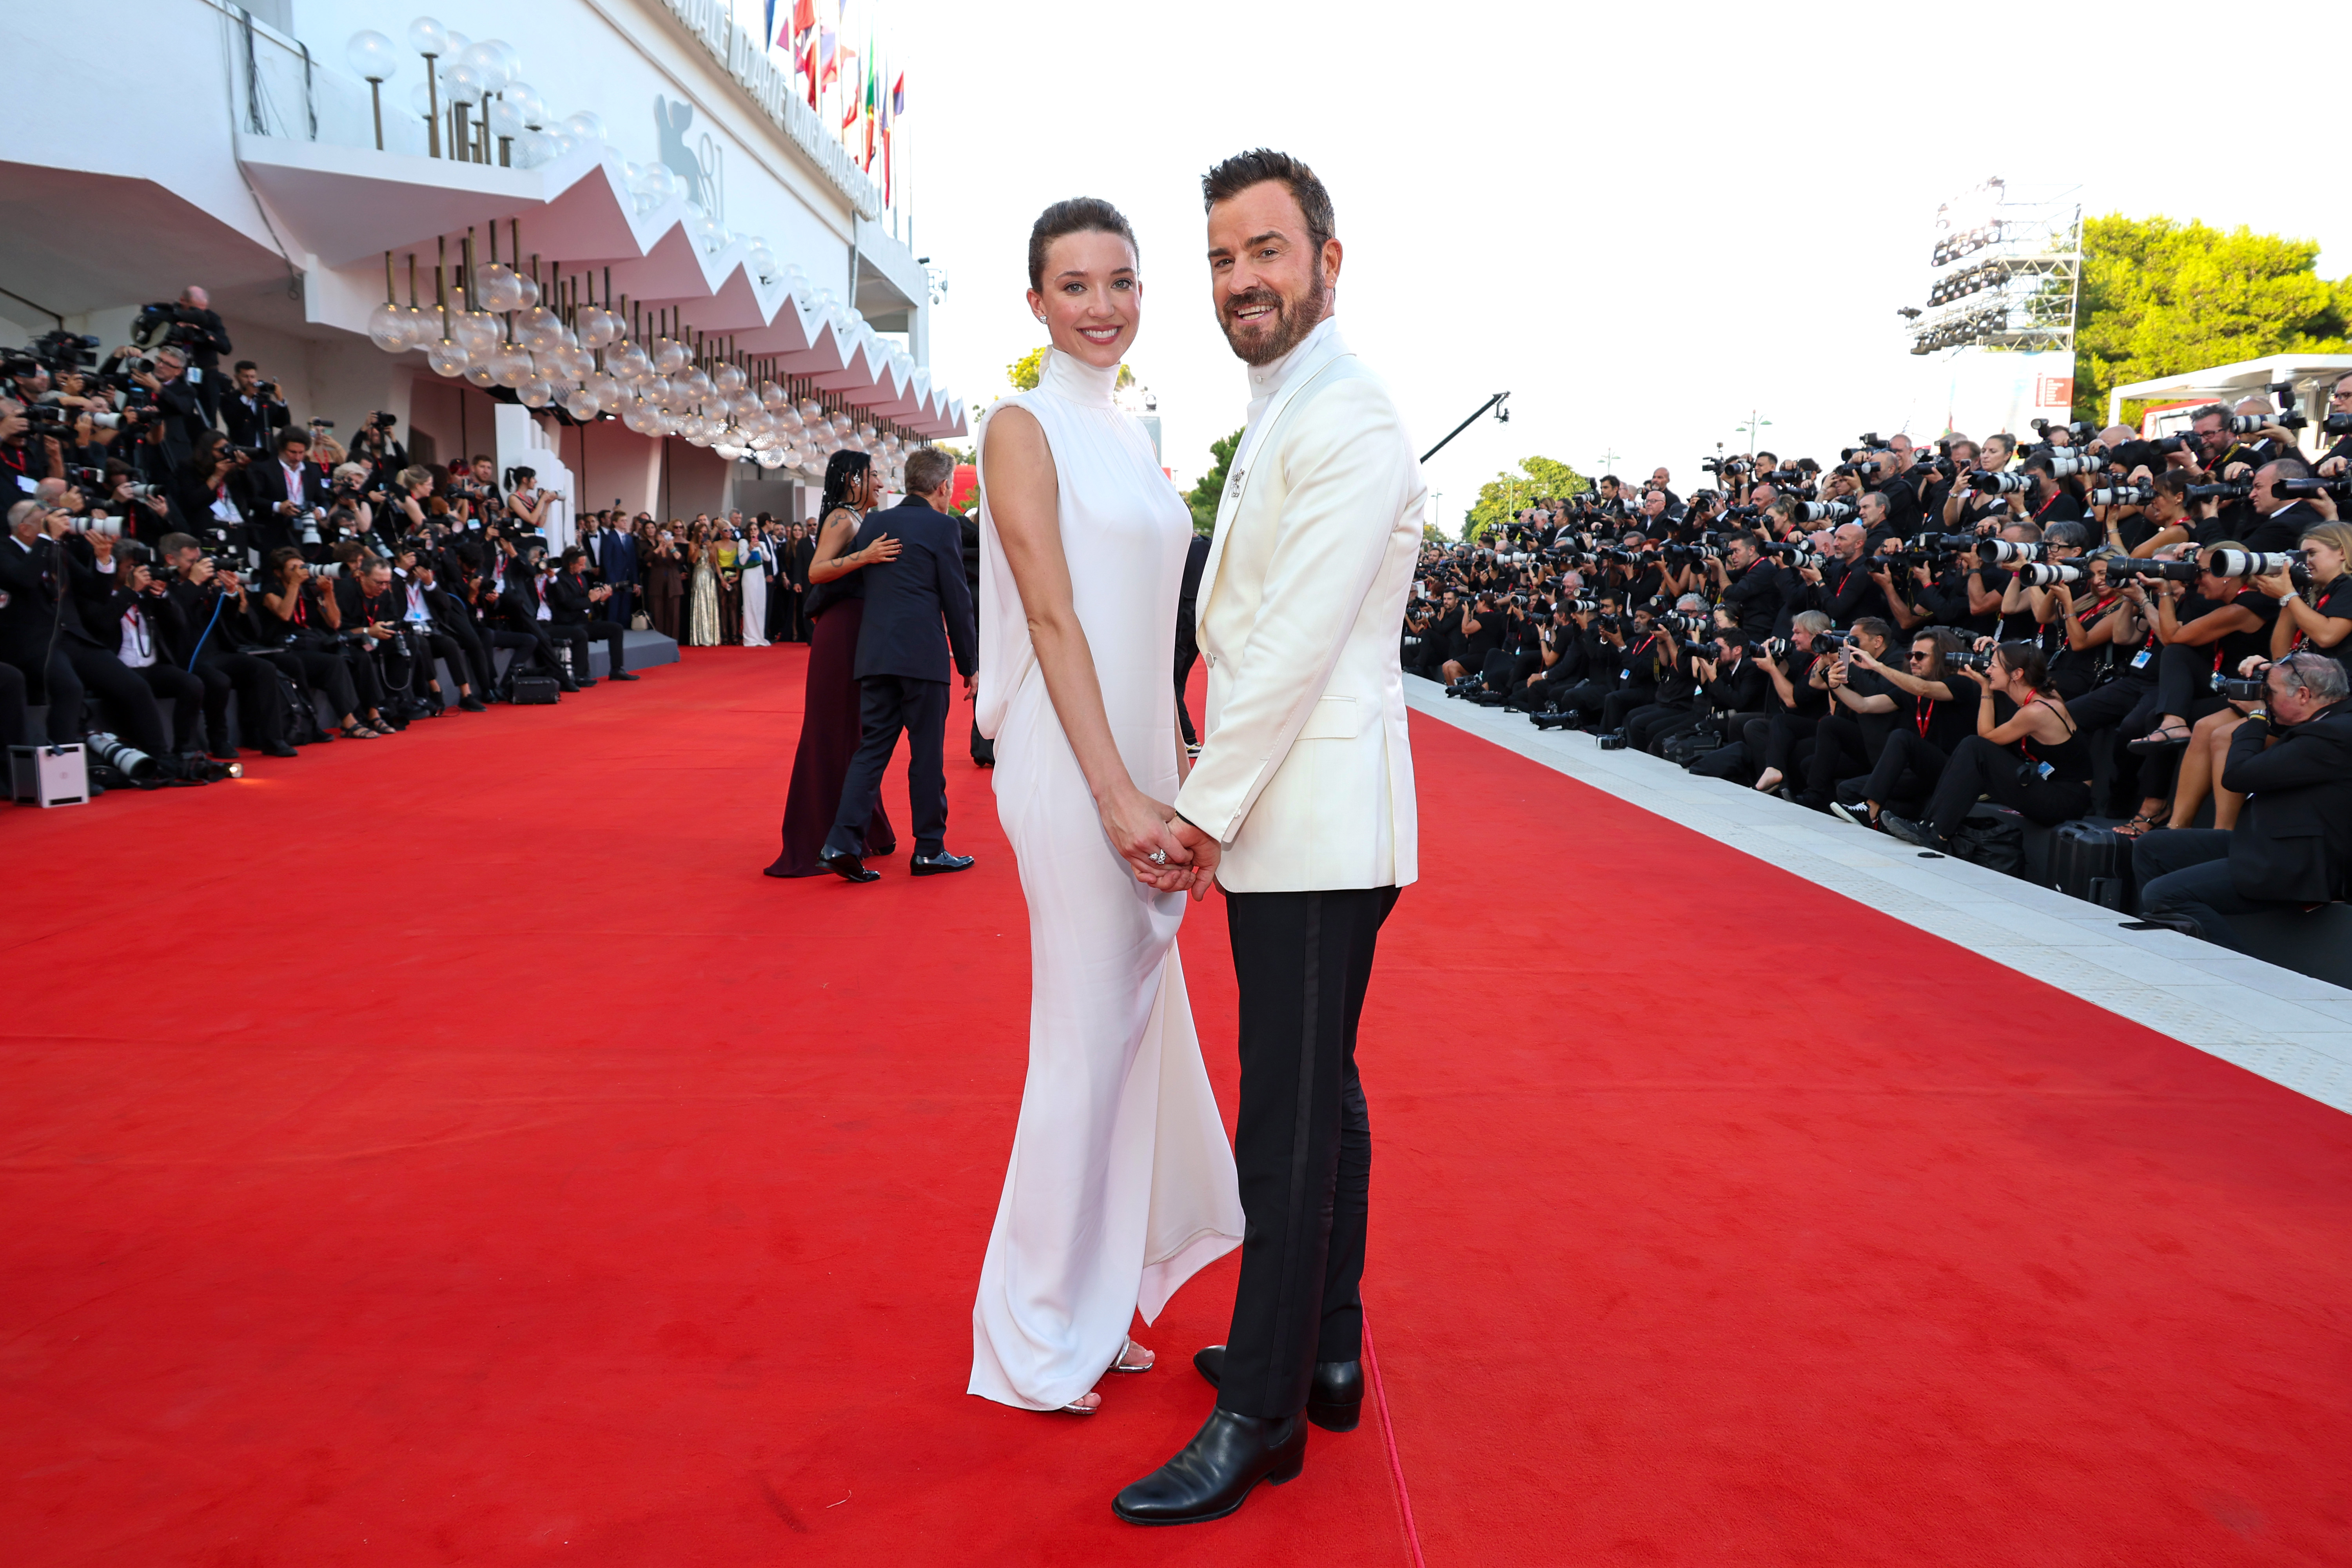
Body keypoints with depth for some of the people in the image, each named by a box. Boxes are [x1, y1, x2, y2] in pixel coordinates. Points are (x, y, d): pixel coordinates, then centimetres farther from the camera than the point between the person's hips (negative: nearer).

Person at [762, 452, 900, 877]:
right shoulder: (841, 518, -10)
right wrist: (865, 556, -33)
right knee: (833, 734, -5)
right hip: (841, 632, -10)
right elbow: (816, 572, -24)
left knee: (852, 732, 14)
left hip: (856, 634, 10)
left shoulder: (858, 520, 18)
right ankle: (818, 844, 1)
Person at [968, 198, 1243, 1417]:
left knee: (1136, 1028, 15)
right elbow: (1053, 618, -16)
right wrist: (1118, 796, -21)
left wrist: (1170, 772, 14)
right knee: (1091, 1040, 0)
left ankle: (1097, 1298, 32)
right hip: (1076, 767, -8)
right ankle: (1044, 1336, 18)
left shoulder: (1125, 434, 17)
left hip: (1139, 758, 8)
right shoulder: (1024, 427, -7)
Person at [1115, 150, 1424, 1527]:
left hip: (1315, 830, -10)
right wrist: (1219, 799, 17)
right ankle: (1326, 1354, 31)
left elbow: (1299, 644, -19)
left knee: (1292, 1121, -3)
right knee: (1317, 1099, 17)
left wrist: (1207, 808, -13)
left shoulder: (1346, 419, -13)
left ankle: (1262, 1415, 10)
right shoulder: (1282, 416, 20)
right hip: (1289, 822, 10)